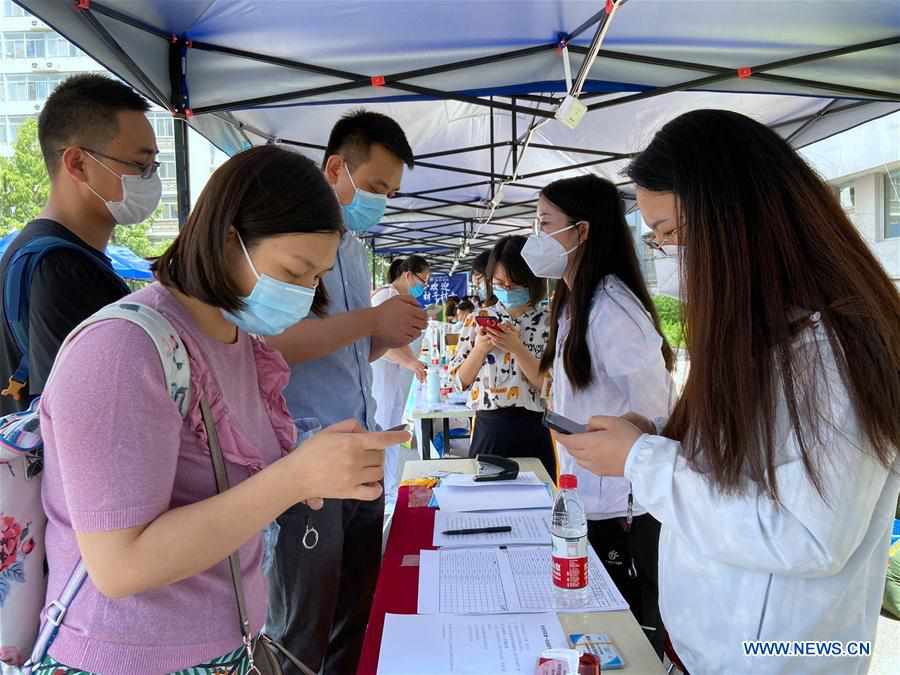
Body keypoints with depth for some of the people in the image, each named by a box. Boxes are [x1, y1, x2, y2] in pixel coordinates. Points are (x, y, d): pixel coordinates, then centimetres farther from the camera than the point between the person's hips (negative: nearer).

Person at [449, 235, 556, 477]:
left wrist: (517, 348, -19)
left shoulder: (549, 320, -3)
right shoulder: (478, 319, 4)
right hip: (489, 430, 2)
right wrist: (480, 348, -10)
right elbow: (459, 382, 5)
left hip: (535, 433, -1)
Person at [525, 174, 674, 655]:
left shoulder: (610, 307, -20)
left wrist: (634, 504, -16)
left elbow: (653, 413, -21)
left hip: (623, 511, -9)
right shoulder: (575, 302, 9)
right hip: (592, 502, 9)